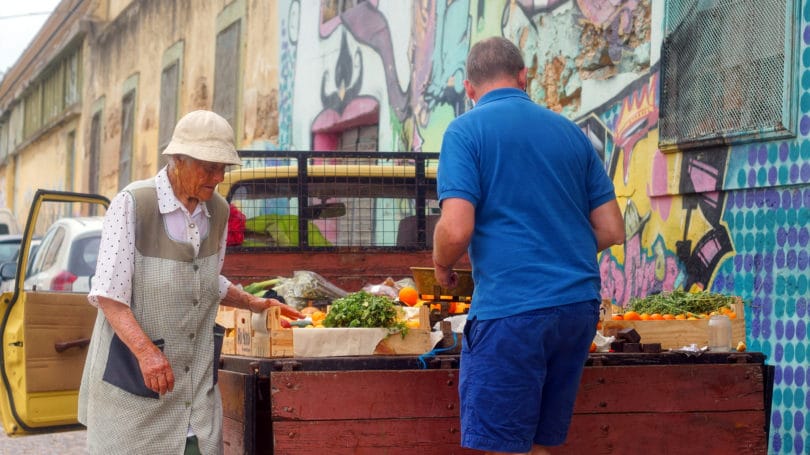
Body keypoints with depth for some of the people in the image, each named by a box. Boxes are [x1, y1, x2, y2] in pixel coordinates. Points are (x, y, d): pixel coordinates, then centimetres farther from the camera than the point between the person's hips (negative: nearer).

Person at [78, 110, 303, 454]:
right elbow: (108, 293, -17)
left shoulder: (218, 213, 8)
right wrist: (145, 350, -28)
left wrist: (254, 304, 13)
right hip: (131, 378, -5)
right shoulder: (132, 204, -11)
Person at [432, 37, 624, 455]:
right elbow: (612, 231, 13)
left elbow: (457, 230, -13)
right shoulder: (570, 133, 14)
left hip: (510, 307, -6)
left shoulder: (466, 130, -2)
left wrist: (442, 266, 7)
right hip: (580, 306, 6)